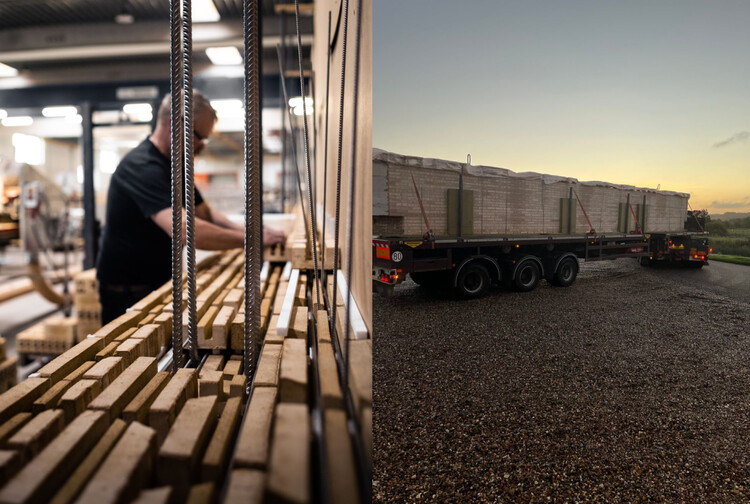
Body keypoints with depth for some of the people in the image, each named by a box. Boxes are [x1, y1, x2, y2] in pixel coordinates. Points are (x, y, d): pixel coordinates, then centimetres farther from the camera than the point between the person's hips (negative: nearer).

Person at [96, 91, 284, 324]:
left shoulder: (174, 166, 9)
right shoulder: (142, 166, -25)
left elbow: (205, 213, 13)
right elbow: (185, 230, -37)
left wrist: (245, 230, -5)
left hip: (160, 284, 9)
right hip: (128, 293, -9)